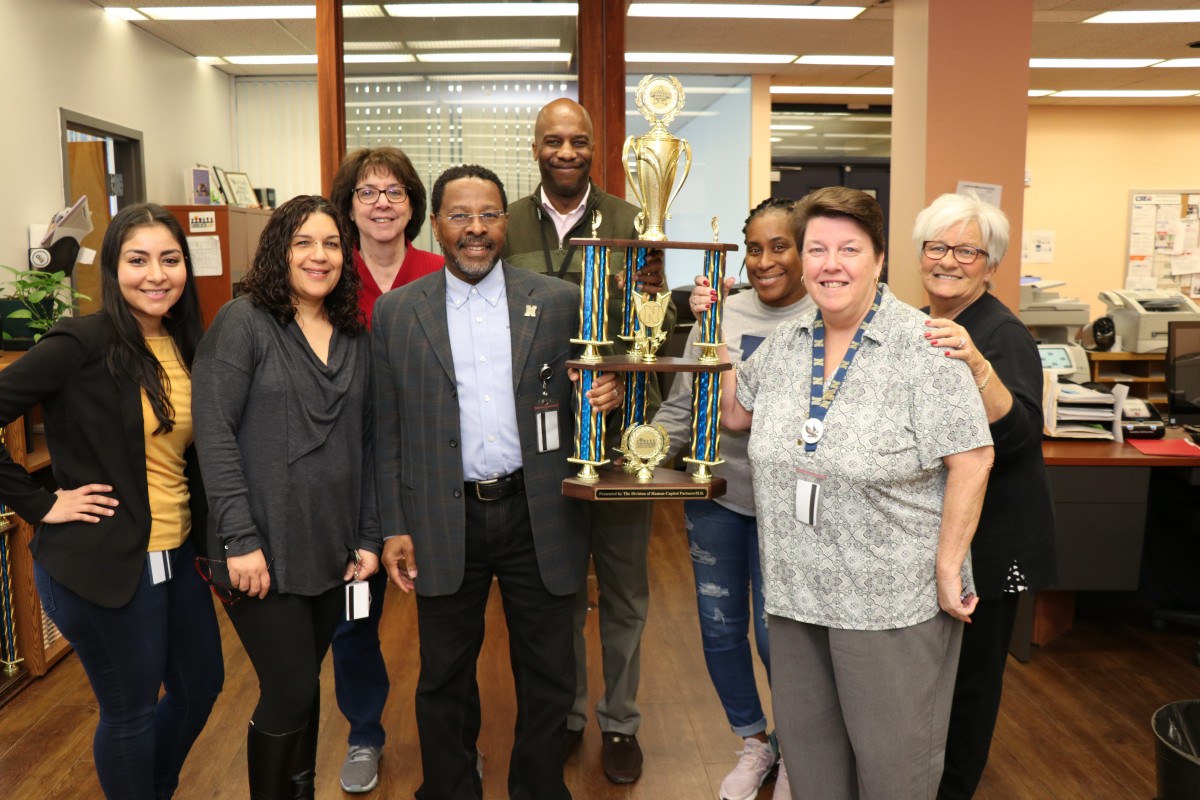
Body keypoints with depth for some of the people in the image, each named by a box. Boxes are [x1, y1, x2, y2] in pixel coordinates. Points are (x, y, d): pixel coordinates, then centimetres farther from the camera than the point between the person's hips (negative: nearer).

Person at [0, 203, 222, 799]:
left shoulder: (185, 346, 4)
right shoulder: (82, 343, -16)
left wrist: (214, 538, 4)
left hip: (178, 556, 7)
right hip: (104, 564, -7)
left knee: (200, 687, 21)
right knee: (131, 713, 11)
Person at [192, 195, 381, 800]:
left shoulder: (355, 338, 8)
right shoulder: (243, 322, -7)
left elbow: (366, 444, 10)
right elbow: (214, 432, -13)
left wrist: (369, 538, 6)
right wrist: (240, 540, -17)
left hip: (334, 551, 5)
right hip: (263, 551, -5)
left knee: (304, 685, 16)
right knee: (290, 693, 1)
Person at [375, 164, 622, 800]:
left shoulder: (559, 302, 1)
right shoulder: (396, 312, 2)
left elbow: (579, 400, 7)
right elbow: (387, 432, 3)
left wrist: (606, 396, -16)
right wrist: (393, 528, 0)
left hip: (538, 518, 0)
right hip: (444, 525, 0)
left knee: (547, 678, 14)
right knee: (445, 679, 16)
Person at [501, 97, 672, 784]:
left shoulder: (629, 223, -2)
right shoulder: (508, 227, 2)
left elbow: (660, 334, -5)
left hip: (620, 430, -1)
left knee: (624, 589, 12)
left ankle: (620, 721, 33)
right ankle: (564, 714, 37)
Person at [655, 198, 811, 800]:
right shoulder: (722, 313, 1)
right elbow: (683, 402, 3)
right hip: (715, 492, 4)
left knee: (775, 637, 4)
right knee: (720, 628, 13)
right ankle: (753, 743, 38)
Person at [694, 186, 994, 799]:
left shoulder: (923, 347, -14)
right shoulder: (784, 345, 5)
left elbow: (971, 460, -14)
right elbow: (735, 414, 18)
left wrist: (948, 571, -15)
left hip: (892, 602, -5)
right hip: (797, 594, 6)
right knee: (806, 747, 19)